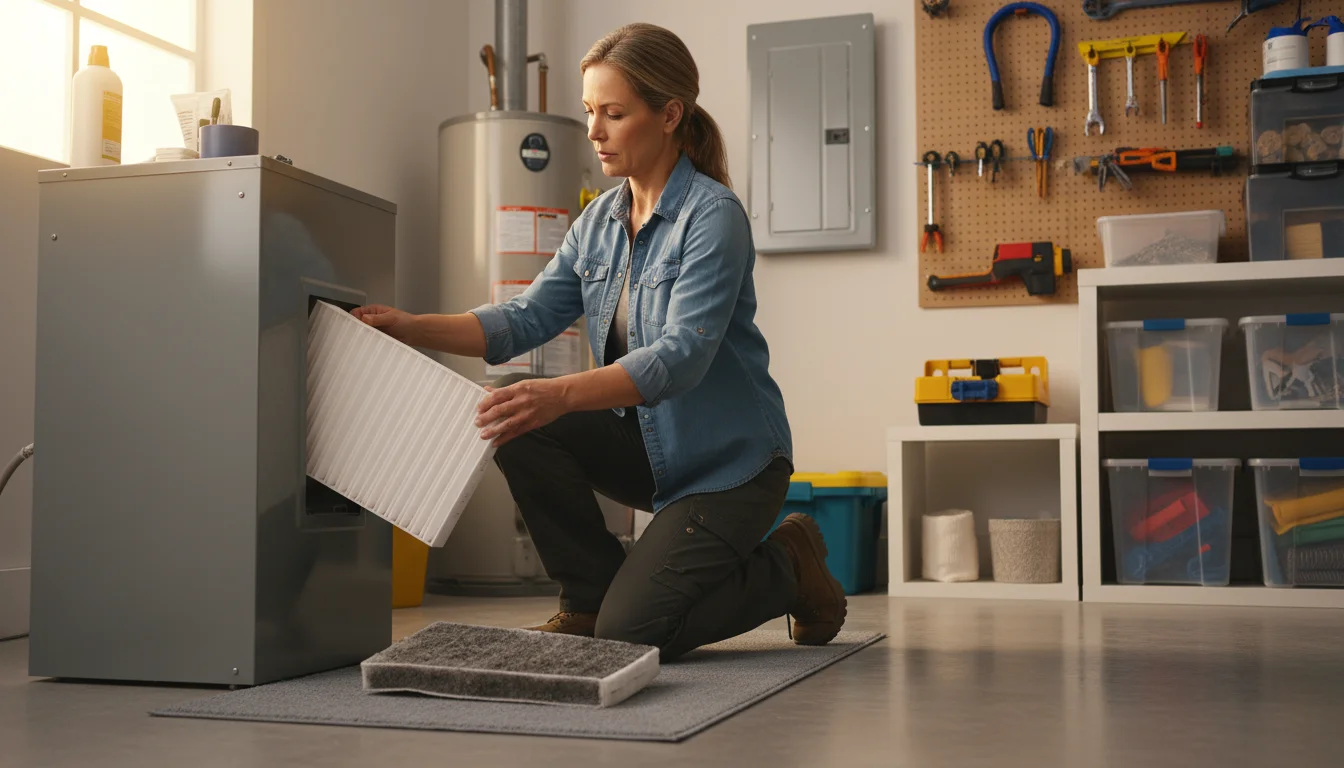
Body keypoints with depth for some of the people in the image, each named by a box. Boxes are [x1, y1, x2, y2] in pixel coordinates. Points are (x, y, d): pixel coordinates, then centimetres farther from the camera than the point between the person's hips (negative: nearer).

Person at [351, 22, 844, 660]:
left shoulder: (713, 215, -18)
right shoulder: (600, 220, 5)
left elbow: (681, 356, -30)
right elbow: (526, 319, 0)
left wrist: (561, 395, -45)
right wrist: (411, 328, -15)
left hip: (727, 462, -7)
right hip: (646, 445, 7)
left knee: (630, 636, -17)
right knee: (516, 420, -16)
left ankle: (788, 567, 10)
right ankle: (589, 597, 1)